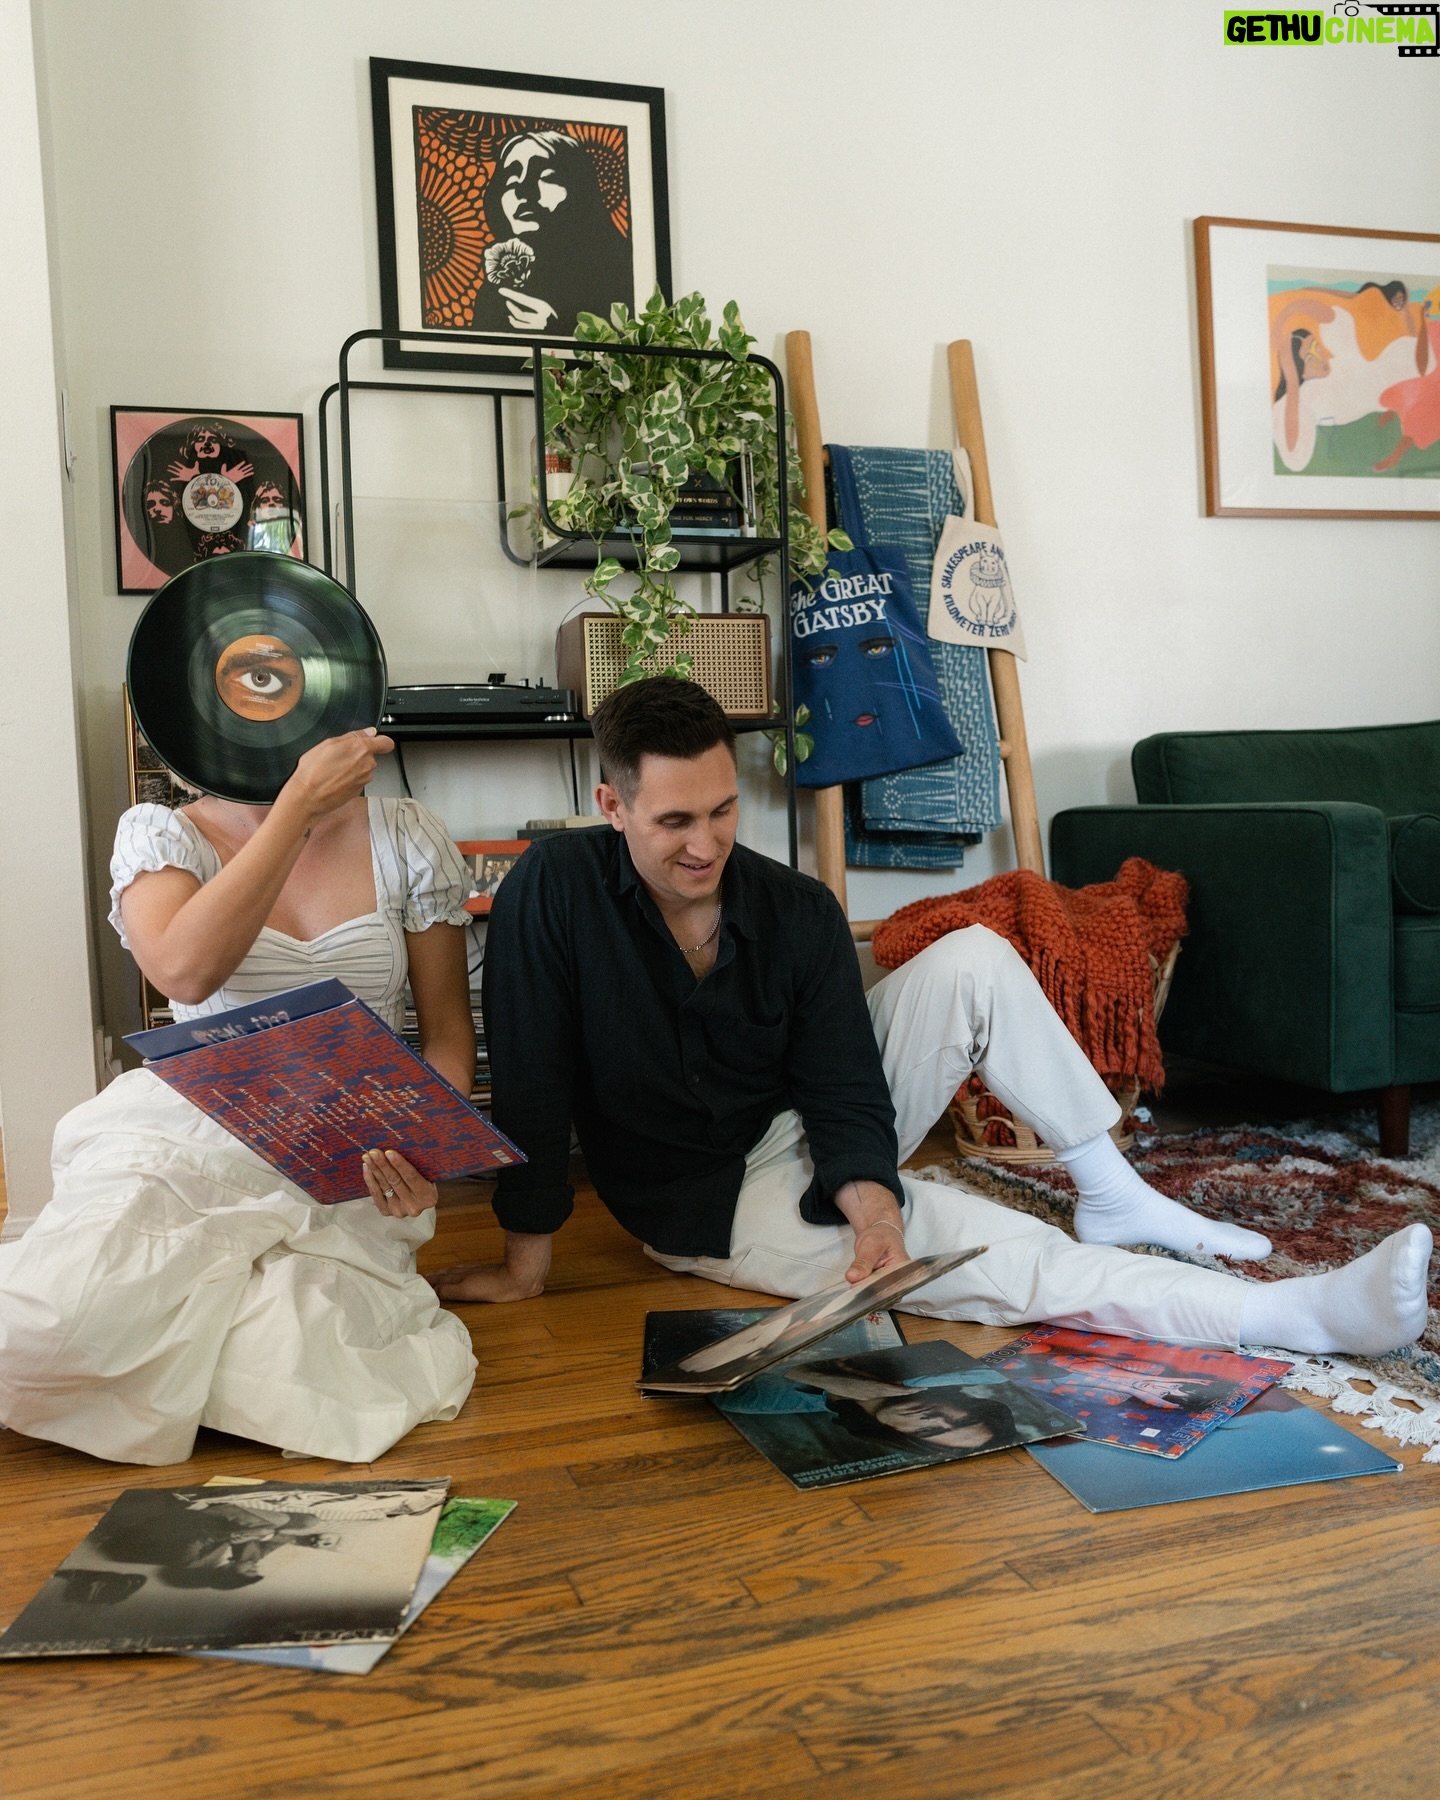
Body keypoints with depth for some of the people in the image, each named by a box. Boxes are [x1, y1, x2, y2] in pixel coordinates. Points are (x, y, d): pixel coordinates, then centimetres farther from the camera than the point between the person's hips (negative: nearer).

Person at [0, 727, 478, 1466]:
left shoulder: (407, 838, 5)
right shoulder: (160, 834, 3)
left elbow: (447, 1030, 8)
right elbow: (186, 970, -21)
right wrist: (300, 804, -19)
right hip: (188, 1135, 0)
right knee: (63, 1321, -28)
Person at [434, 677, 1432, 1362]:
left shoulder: (798, 910, -13)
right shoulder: (555, 891, -22)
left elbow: (847, 1100, -13)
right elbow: (529, 1083, -20)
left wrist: (871, 1200, -33)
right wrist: (525, 1265, -17)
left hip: (814, 1144, 5)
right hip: (715, 1203, -4)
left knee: (973, 960, -14)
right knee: (997, 1251, -25)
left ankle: (1114, 1195, -4)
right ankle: (1298, 1314, -21)